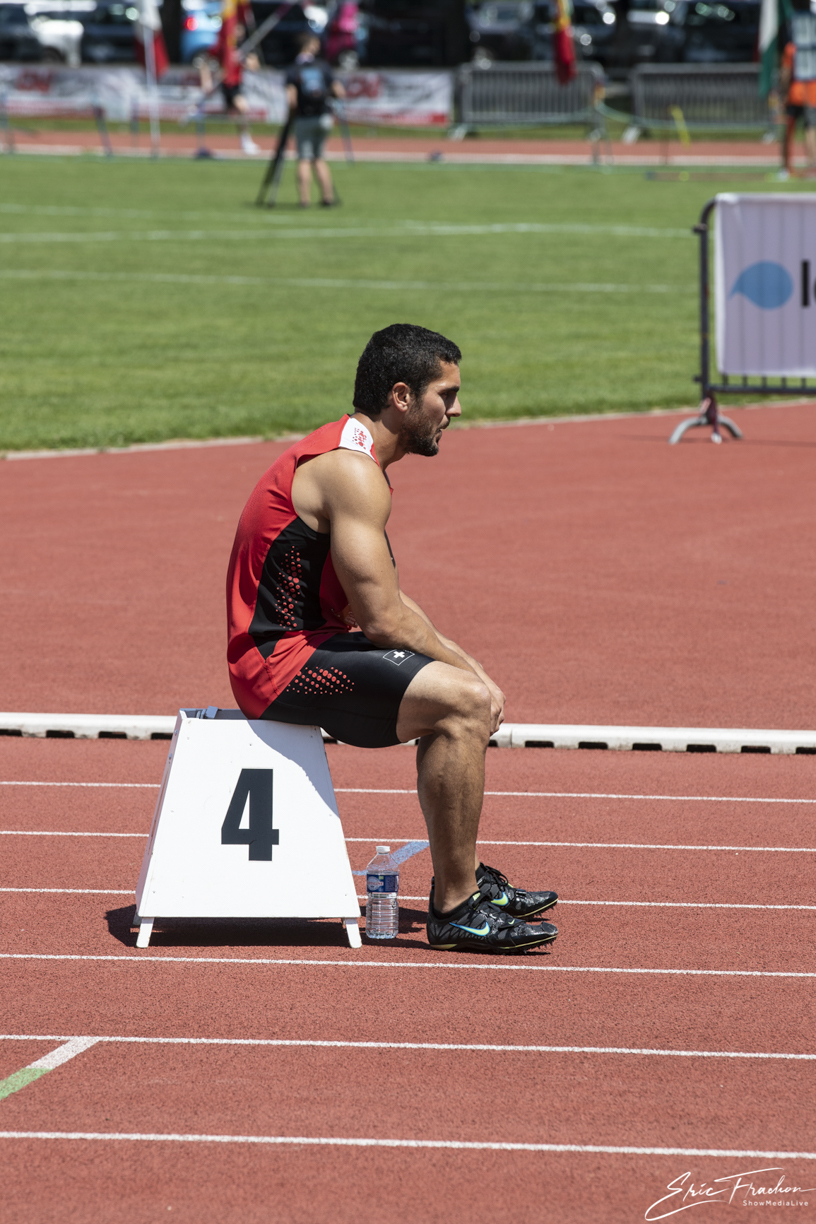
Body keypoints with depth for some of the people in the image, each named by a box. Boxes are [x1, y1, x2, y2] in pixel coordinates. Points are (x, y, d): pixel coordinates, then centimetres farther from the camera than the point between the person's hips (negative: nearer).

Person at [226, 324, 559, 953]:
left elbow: (390, 602, 19)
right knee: (463, 702, -22)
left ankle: (464, 875, 25)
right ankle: (456, 908, -17)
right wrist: (465, 668, -10)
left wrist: (466, 664, 7)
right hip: (281, 662, -11)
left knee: (467, 692, 21)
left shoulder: (350, 460, 16)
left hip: (306, 645, 11)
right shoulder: (352, 471, -19)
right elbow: (382, 618, -22)